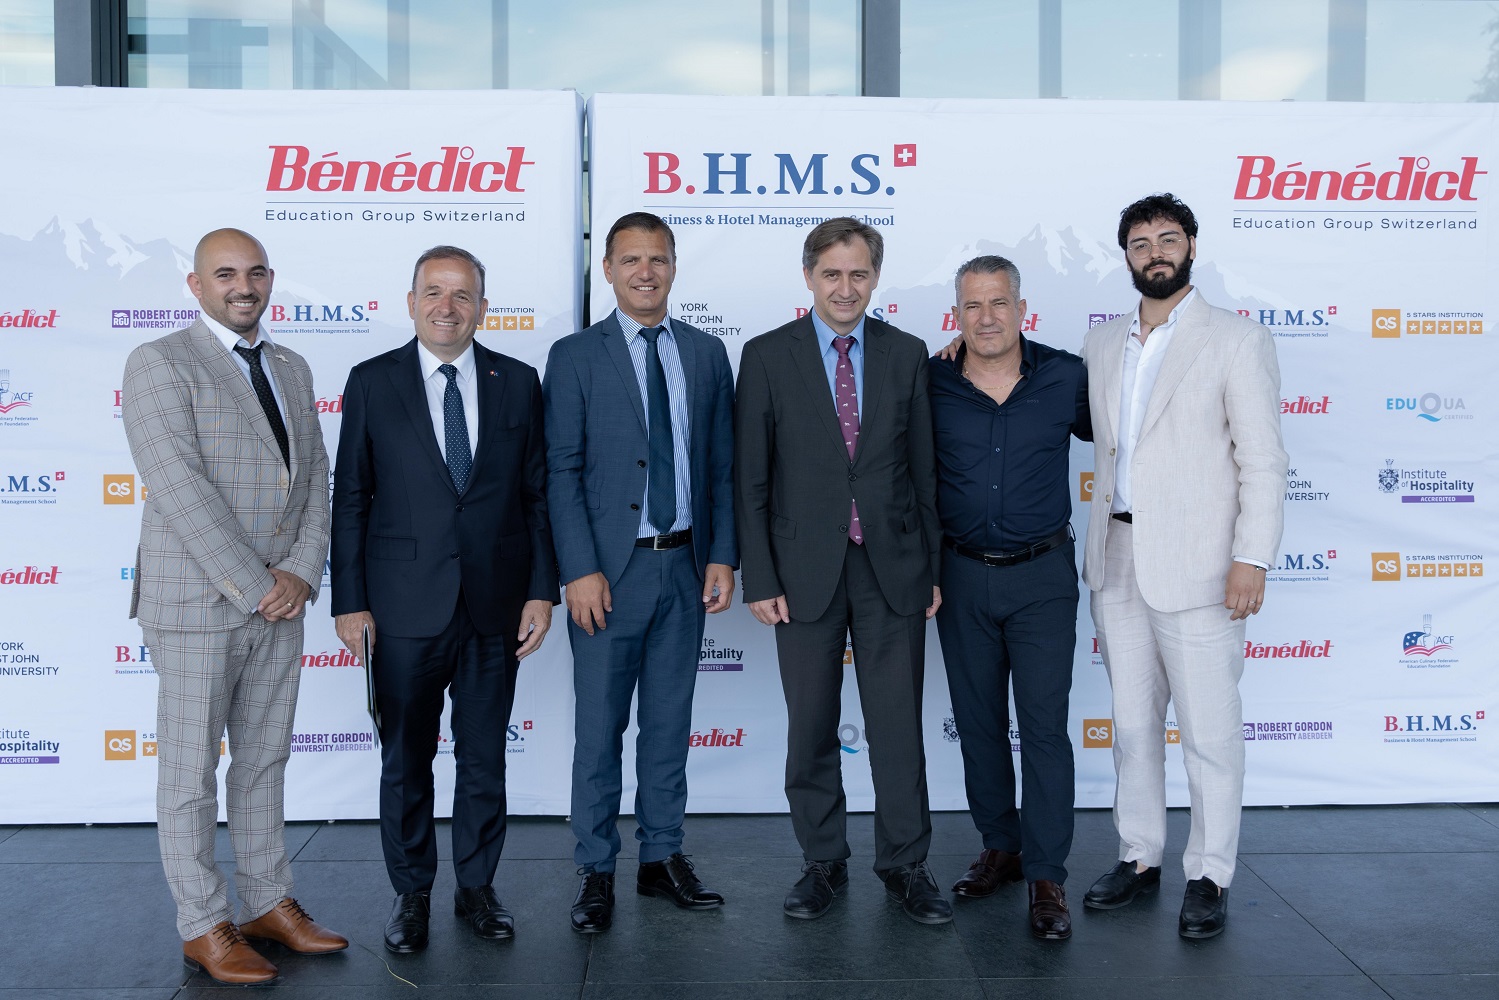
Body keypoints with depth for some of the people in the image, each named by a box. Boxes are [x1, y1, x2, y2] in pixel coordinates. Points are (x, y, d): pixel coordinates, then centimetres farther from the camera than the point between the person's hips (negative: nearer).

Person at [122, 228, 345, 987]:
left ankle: (268, 904, 25)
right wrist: (253, 586, -17)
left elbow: (315, 478, 9)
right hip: (196, 603, -6)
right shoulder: (160, 364, -8)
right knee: (191, 769, 4)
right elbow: (180, 489, -16)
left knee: (265, 761, 14)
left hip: (279, 602, 6)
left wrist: (301, 572, -6)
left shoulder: (292, 369, 13)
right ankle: (203, 926, 15)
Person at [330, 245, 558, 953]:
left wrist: (542, 590, -1)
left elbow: (538, 495, 5)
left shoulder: (518, 383, 4)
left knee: (484, 758, 11)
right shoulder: (372, 383, 0)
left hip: (496, 605, 1)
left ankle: (477, 887, 27)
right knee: (405, 760, 9)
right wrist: (348, 601, -3)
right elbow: (350, 499, 1)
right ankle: (411, 894, 25)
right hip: (406, 608, -1)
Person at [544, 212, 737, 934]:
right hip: (610, 570, -3)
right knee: (600, 726, 5)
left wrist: (722, 556, 1)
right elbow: (563, 470, -6)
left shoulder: (706, 354, 9)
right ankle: (596, 871, 18)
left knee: (670, 722, 13)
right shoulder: (576, 356, -2)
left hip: (685, 568, 3)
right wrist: (581, 570, -13)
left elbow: (722, 465, 9)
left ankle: (663, 858, 25)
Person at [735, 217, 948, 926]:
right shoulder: (767, 357, -1)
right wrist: (760, 578, -6)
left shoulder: (907, 355, 5)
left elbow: (923, 469, 8)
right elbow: (750, 479, -1)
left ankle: (904, 863, 21)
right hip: (806, 568, -1)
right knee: (810, 729, 8)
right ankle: (823, 862, 24)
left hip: (893, 566, 1)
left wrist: (932, 567, 5)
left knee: (899, 725, 6)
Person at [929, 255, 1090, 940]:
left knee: (1044, 726, -2)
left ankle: (1046, 877, 8)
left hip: (1041, 576, -2)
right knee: (978, 722, 12)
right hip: (961, 576, 2)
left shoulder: (1067, 378, -5)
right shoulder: (930, 384, -4)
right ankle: (1000, 847, 28)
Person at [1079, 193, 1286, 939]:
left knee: (1209, 730, 1)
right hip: (1116, 561, 5)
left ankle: (1209, 878, 13)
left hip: (1194, 565, -5)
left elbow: (1263, 460, -6)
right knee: (1132, 721, 13)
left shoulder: (1237, 340, -3)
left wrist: (1252, 559, -14)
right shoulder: (1102, 343, 12)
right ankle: (1139, 857, 25)